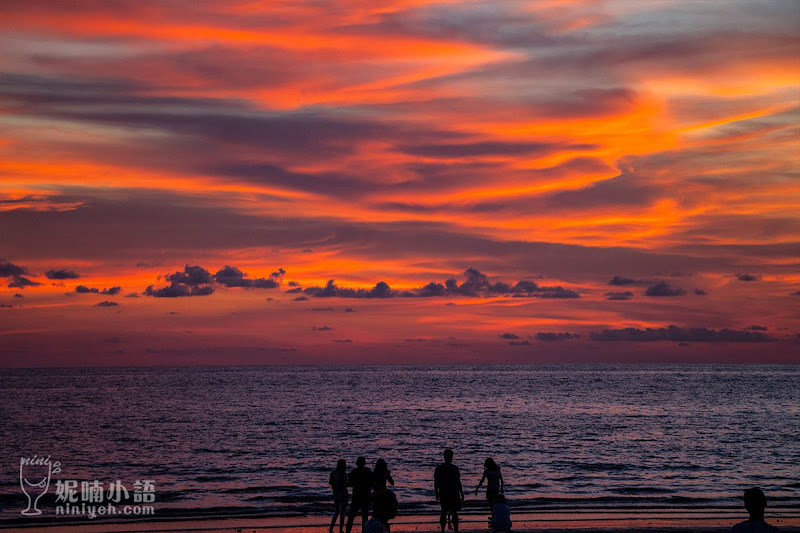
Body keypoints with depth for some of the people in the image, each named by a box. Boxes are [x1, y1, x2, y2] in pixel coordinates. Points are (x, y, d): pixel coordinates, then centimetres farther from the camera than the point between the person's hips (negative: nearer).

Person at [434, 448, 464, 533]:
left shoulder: (438, 468, 0)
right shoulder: (454, 468, -10)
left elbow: (436, 483, 3)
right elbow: (458, 482, -10)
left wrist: (437, 494, 13)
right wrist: (462, 494, -3)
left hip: (443, 494, 3)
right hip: (453, 493, -3)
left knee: (444, 512, 13)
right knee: (454, 512, 4)